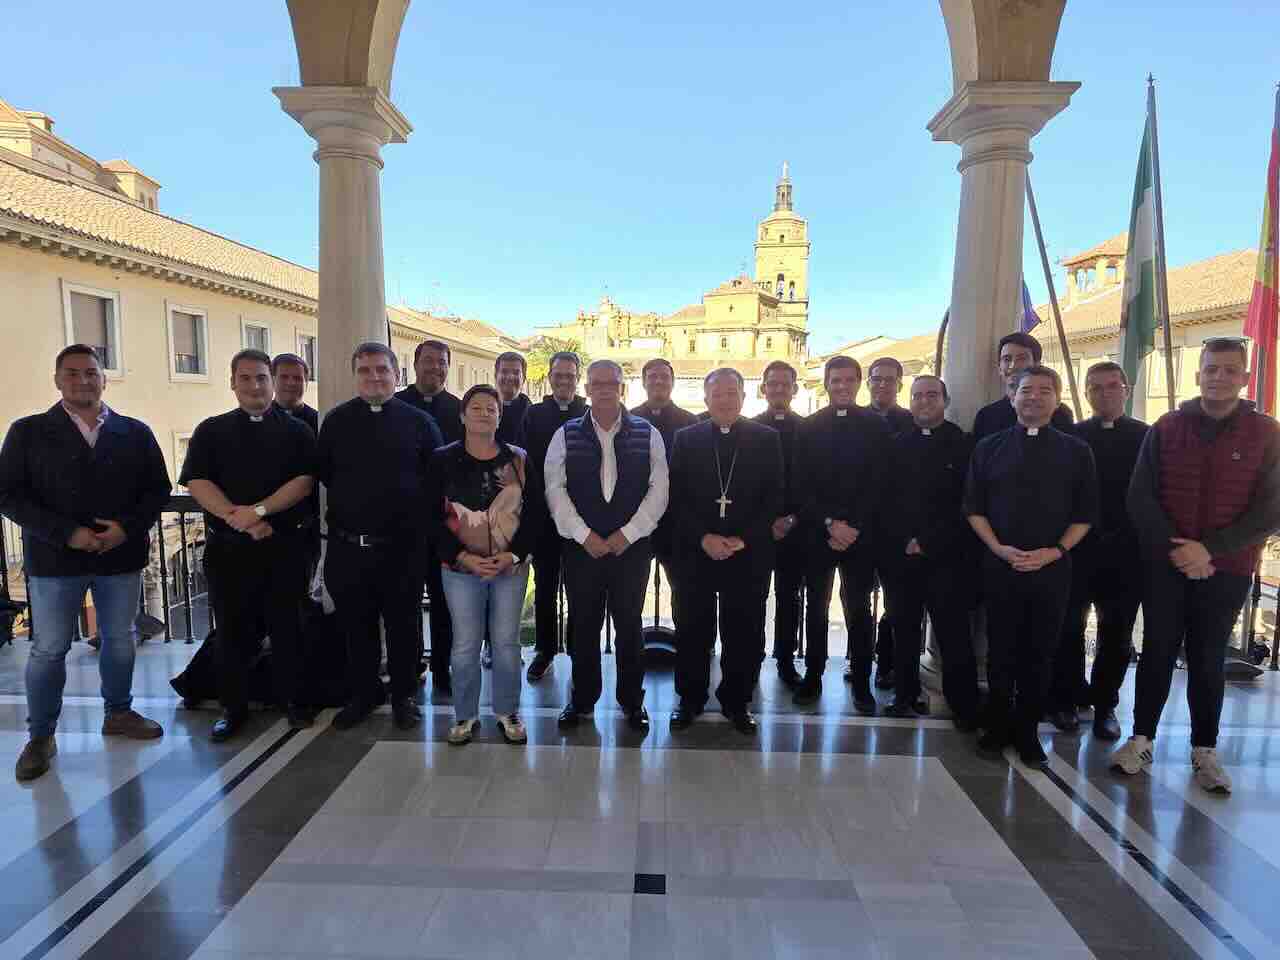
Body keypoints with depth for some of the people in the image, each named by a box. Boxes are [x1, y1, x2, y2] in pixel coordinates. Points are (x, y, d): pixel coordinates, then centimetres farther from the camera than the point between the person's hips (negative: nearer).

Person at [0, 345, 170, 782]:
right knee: (48, 650, 6)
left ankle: (118, 713, 32)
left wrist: (128, 528, -13)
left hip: (122, 555, 2)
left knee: (120, 641, 14)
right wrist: (67, 533, -17)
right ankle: (41, 735, 23)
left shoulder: (135, 432, 4)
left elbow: (157, 488, 4)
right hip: (55, 558, -2)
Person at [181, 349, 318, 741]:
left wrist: (258, 510, -18)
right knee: (232, 629, 8)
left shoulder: (296, 431, 6)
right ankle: (233, 706, 22)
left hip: (285, 545, -1)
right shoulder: (211, 431, 8)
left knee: (287, 625, 7)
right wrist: (236, 517, -17)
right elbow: (196, 482, -3)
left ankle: (291, 699, 21)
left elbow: (304, 480, -6)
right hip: (228, 547, 1)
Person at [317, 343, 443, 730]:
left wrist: (416, 513, -2)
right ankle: (363, 693, 31)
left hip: (403, 546, -2)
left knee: (403, 624, 9)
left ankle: (404, 694, 26)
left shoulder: (418, 421, 1)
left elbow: (436, 476, 2)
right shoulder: (336, 420, 7)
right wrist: (349, 503, 7)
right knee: (356, 625, 13)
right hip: (347, 546, 2)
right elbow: (323, 473, 11)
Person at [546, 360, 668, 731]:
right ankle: (582, 698, 26)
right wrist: (585, 535, -11)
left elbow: (658, 490, -2)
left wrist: (627, 534, -10)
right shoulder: (566, 435, 5)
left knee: (629, 624, 9)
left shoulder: (648, 434, 3)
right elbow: (555, 490, -2)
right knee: (582, 625, 9)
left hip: (632, 545, 0)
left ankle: (632, 700, 24)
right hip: (581, 546, 1)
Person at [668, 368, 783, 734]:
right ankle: (690, 699, 25)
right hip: (695, 552, 0)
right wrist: (703, 538, -10)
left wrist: (743, 539, -9)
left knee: (744, 633, 7)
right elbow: (677, 498, 1)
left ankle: (736, 701, 25)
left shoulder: (767, 439, 4)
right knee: (693, 631, 8)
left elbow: (774, 498, 1)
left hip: (749, 553, 0)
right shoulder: (686, 438, 5)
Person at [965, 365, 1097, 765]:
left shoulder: (1077, 451, 4)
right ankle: (998, 725, 23)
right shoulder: (988, 448, 4)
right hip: (999, 565, 0)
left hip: (1052, 568, 0)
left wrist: (1054, 551, -10)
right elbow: (973, 508, 3)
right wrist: (999, 548, -10)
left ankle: (1028, 732, 23)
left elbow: (1085, 514, 4)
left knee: (1039, 654, 9)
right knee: (1001, 650, 8)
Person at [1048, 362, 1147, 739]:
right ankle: (1066, 699, 20)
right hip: (1077, 547, -1)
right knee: (1068, 628, 6)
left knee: (1117, 634, 9)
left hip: (1126, 551, 1)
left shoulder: (1148, 437, 3)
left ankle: (1104, 704, 22)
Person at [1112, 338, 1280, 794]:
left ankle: (1204, 750, 21)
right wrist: (1176, 549, -11)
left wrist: (1208, 549, -15)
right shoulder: (1166, 428, 2)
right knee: (1158, 651, 6)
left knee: (1208, 658, 9)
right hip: (1166, 564, 0)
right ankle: (1141, 738, 16)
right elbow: (1140, 497, -1)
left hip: (1227, 570, 0)